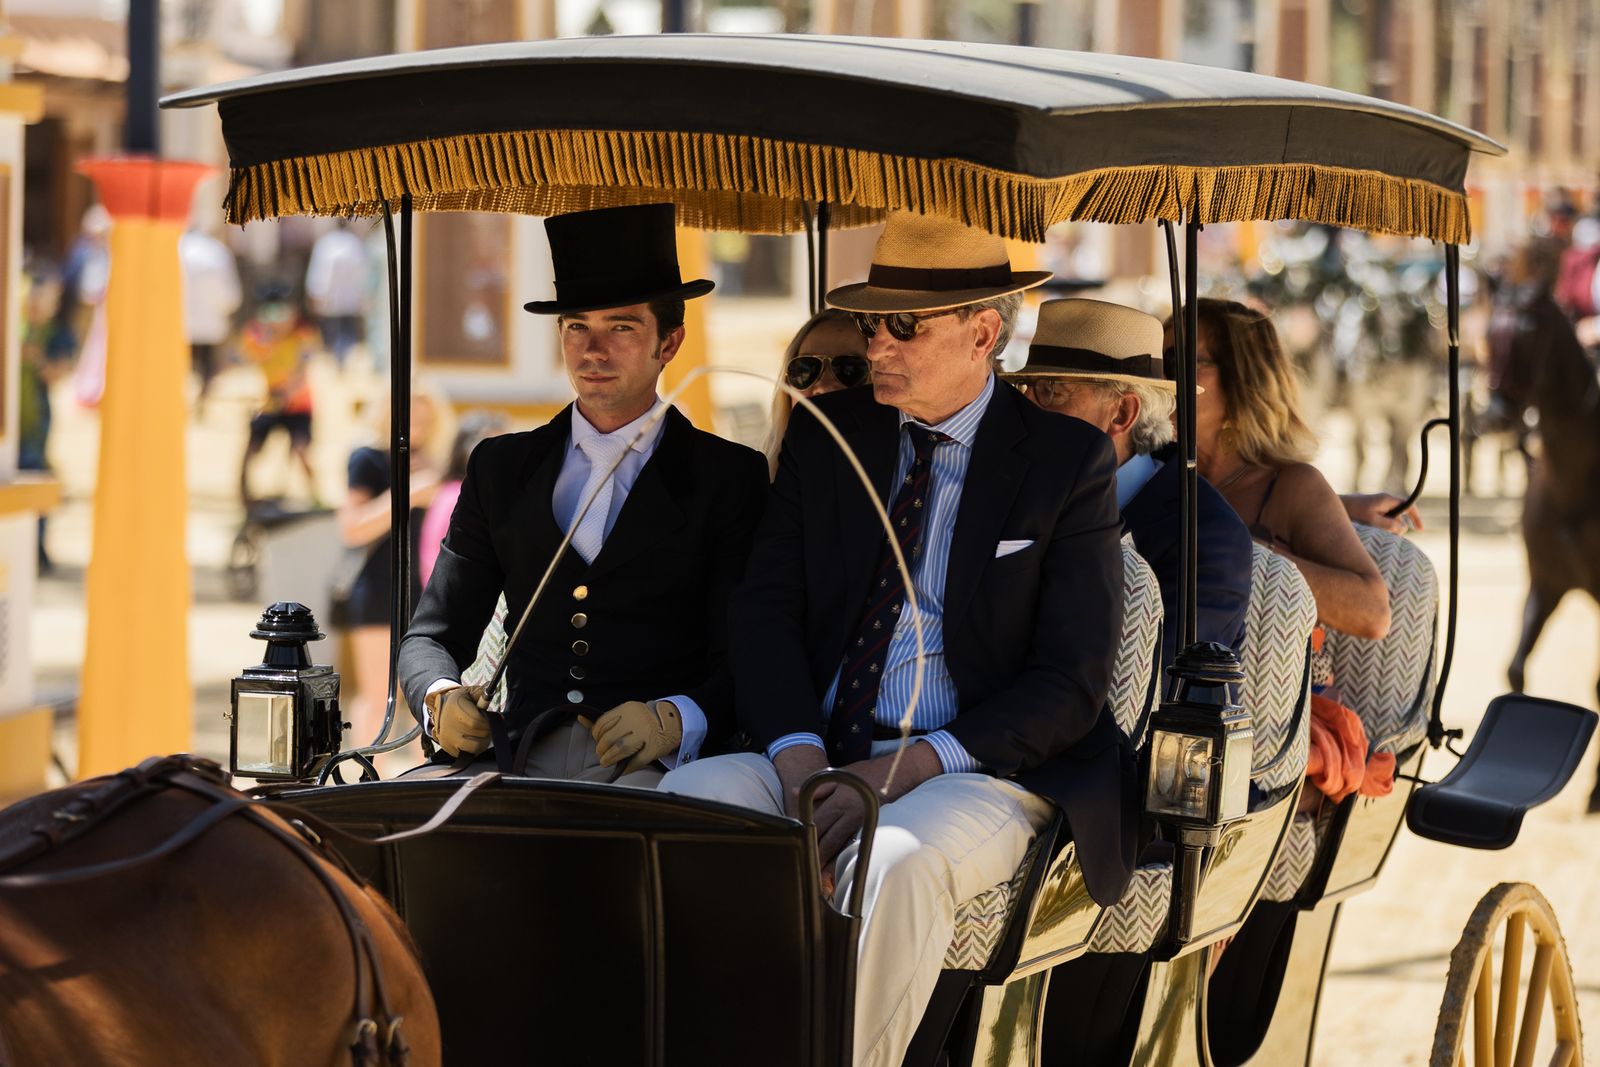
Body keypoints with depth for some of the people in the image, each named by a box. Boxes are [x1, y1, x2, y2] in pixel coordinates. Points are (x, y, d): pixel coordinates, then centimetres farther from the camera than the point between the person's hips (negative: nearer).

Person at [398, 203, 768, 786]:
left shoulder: (728, 476, 10)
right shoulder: (501, 468, 21)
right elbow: (433, 635, 18)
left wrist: (674, 720, -20)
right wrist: (440, 698, -7)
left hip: (654, 768, -3)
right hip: (522, 761, 3)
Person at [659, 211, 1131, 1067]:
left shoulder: (1069, 461, 0)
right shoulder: (826, 435, 13)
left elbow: (1071, 683, -4)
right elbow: (764, 612, 7)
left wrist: (913, 767, -17)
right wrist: (800, 757, -13)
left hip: (980, 773, -4)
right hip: (817, 755, 4)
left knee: (894, 862, -38)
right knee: (685, 801, -27)